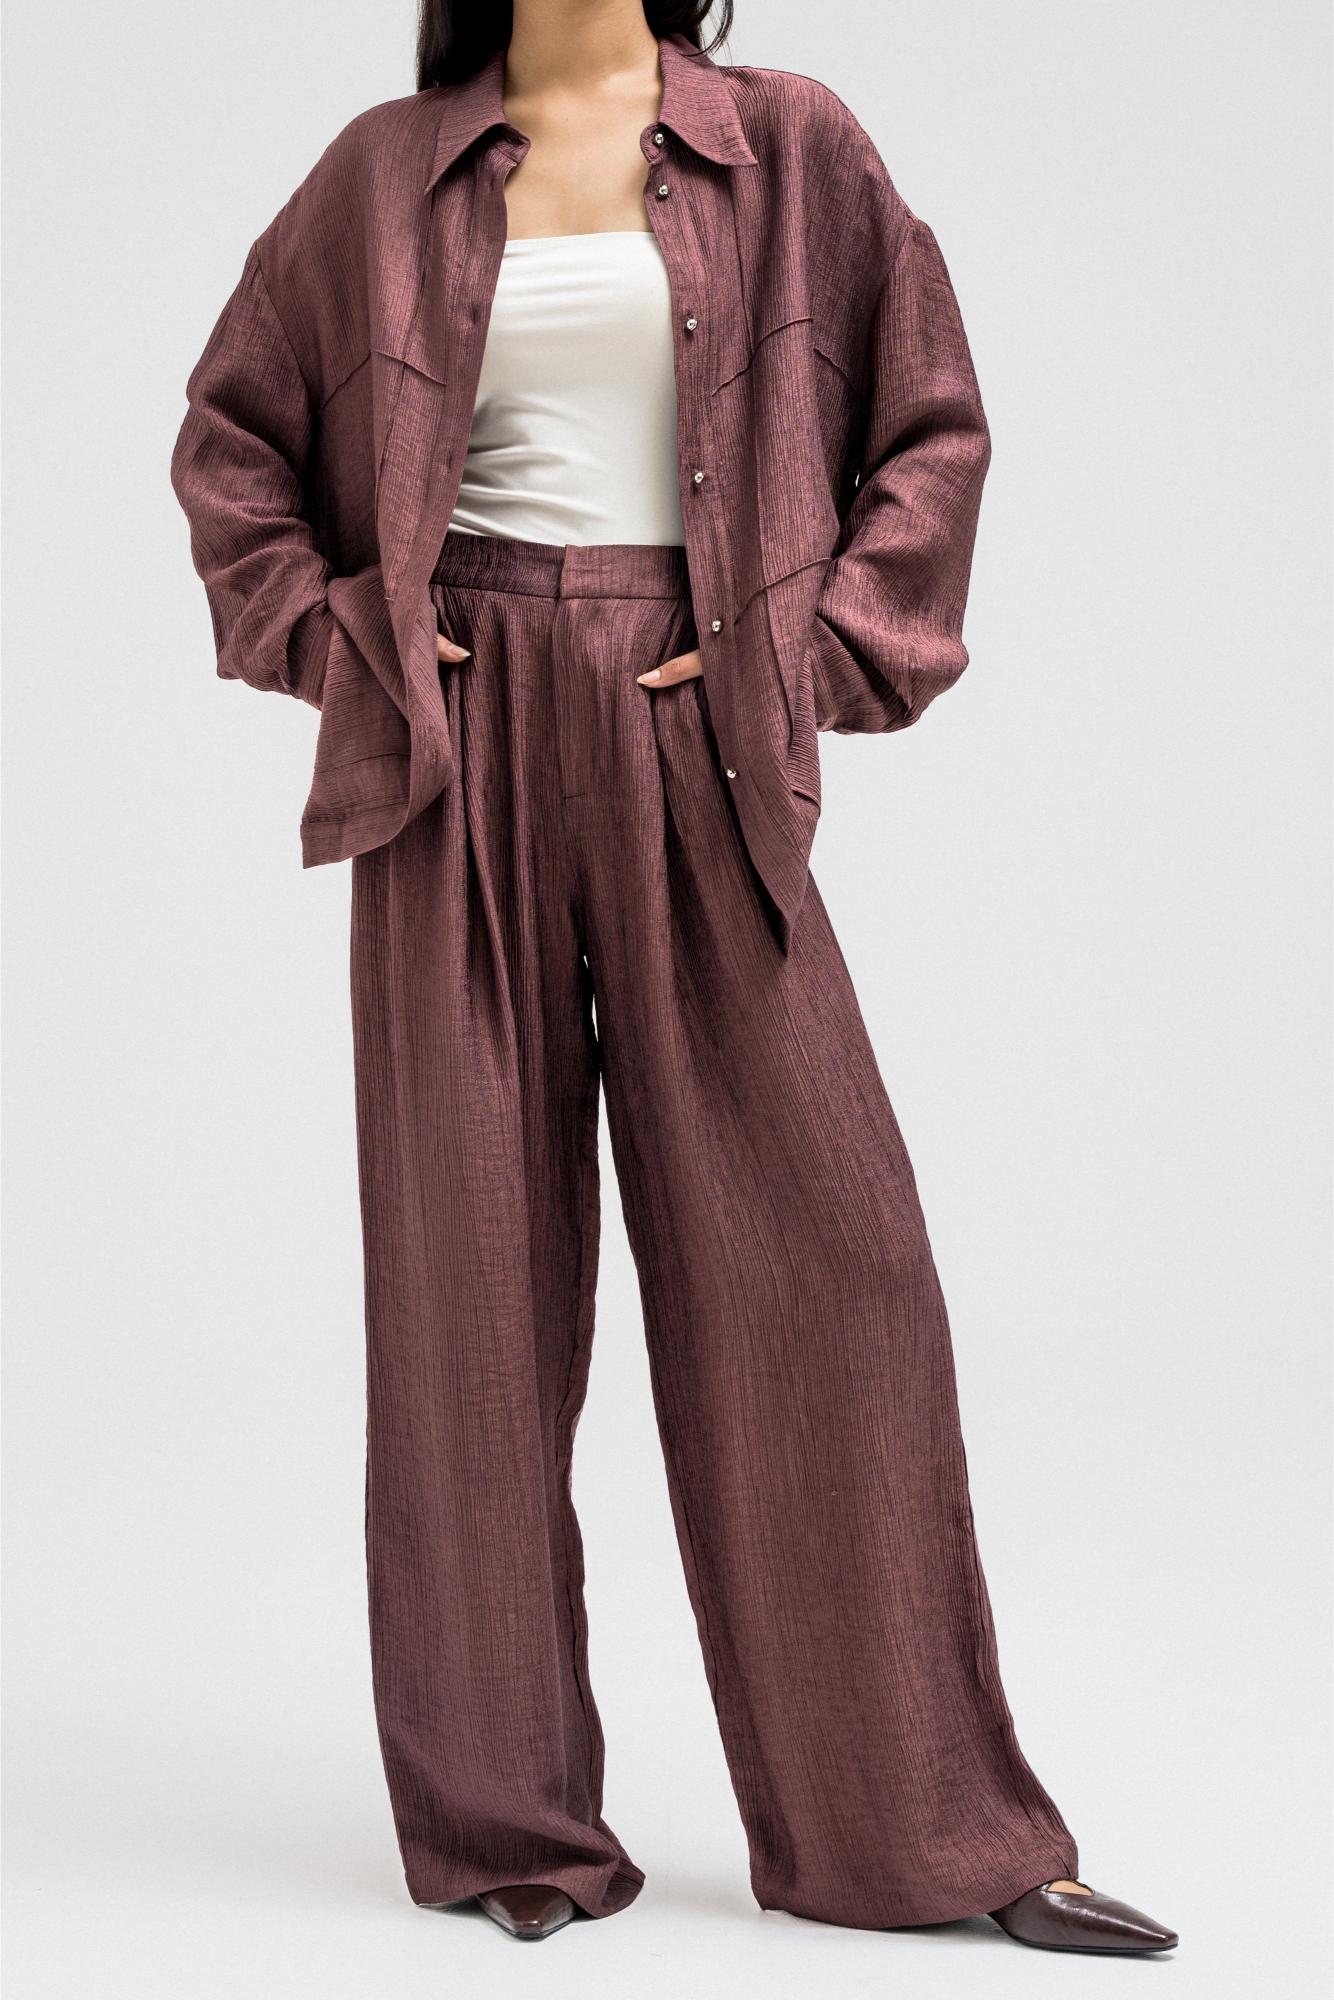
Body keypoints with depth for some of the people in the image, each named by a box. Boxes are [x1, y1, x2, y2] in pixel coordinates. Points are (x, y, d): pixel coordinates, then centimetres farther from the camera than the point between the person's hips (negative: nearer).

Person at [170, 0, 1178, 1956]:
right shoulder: (386, 174, 10)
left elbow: (932, 425, 10)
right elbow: (229, 436, 18)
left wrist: (825, 652, 0)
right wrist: (324, 629, 4)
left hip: (689, 744, 0)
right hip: (464, 750, 1)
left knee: (816, 1247, -3)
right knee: (470, 1266, 2)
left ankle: (924, 1823, 8)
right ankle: (506, 1818, 13)